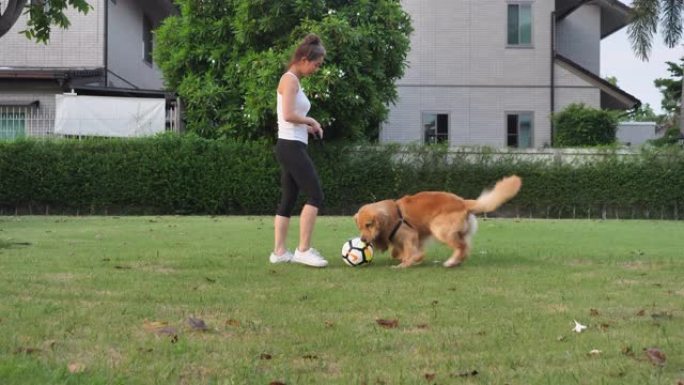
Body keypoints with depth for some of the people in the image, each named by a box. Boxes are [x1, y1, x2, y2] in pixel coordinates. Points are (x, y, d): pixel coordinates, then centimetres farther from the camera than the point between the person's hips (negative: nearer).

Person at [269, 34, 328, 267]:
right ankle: (303, 250, -11)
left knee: (288, 200, 9)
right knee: (315, 195, -11)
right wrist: (310, 121, -7)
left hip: (292, 147, 10)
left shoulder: (294, 80, 19)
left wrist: (308, 126, 6)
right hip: (291, 146, -10)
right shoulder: (290, 79, -11)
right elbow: (288, 115, -22)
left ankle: (279, 252, 10)